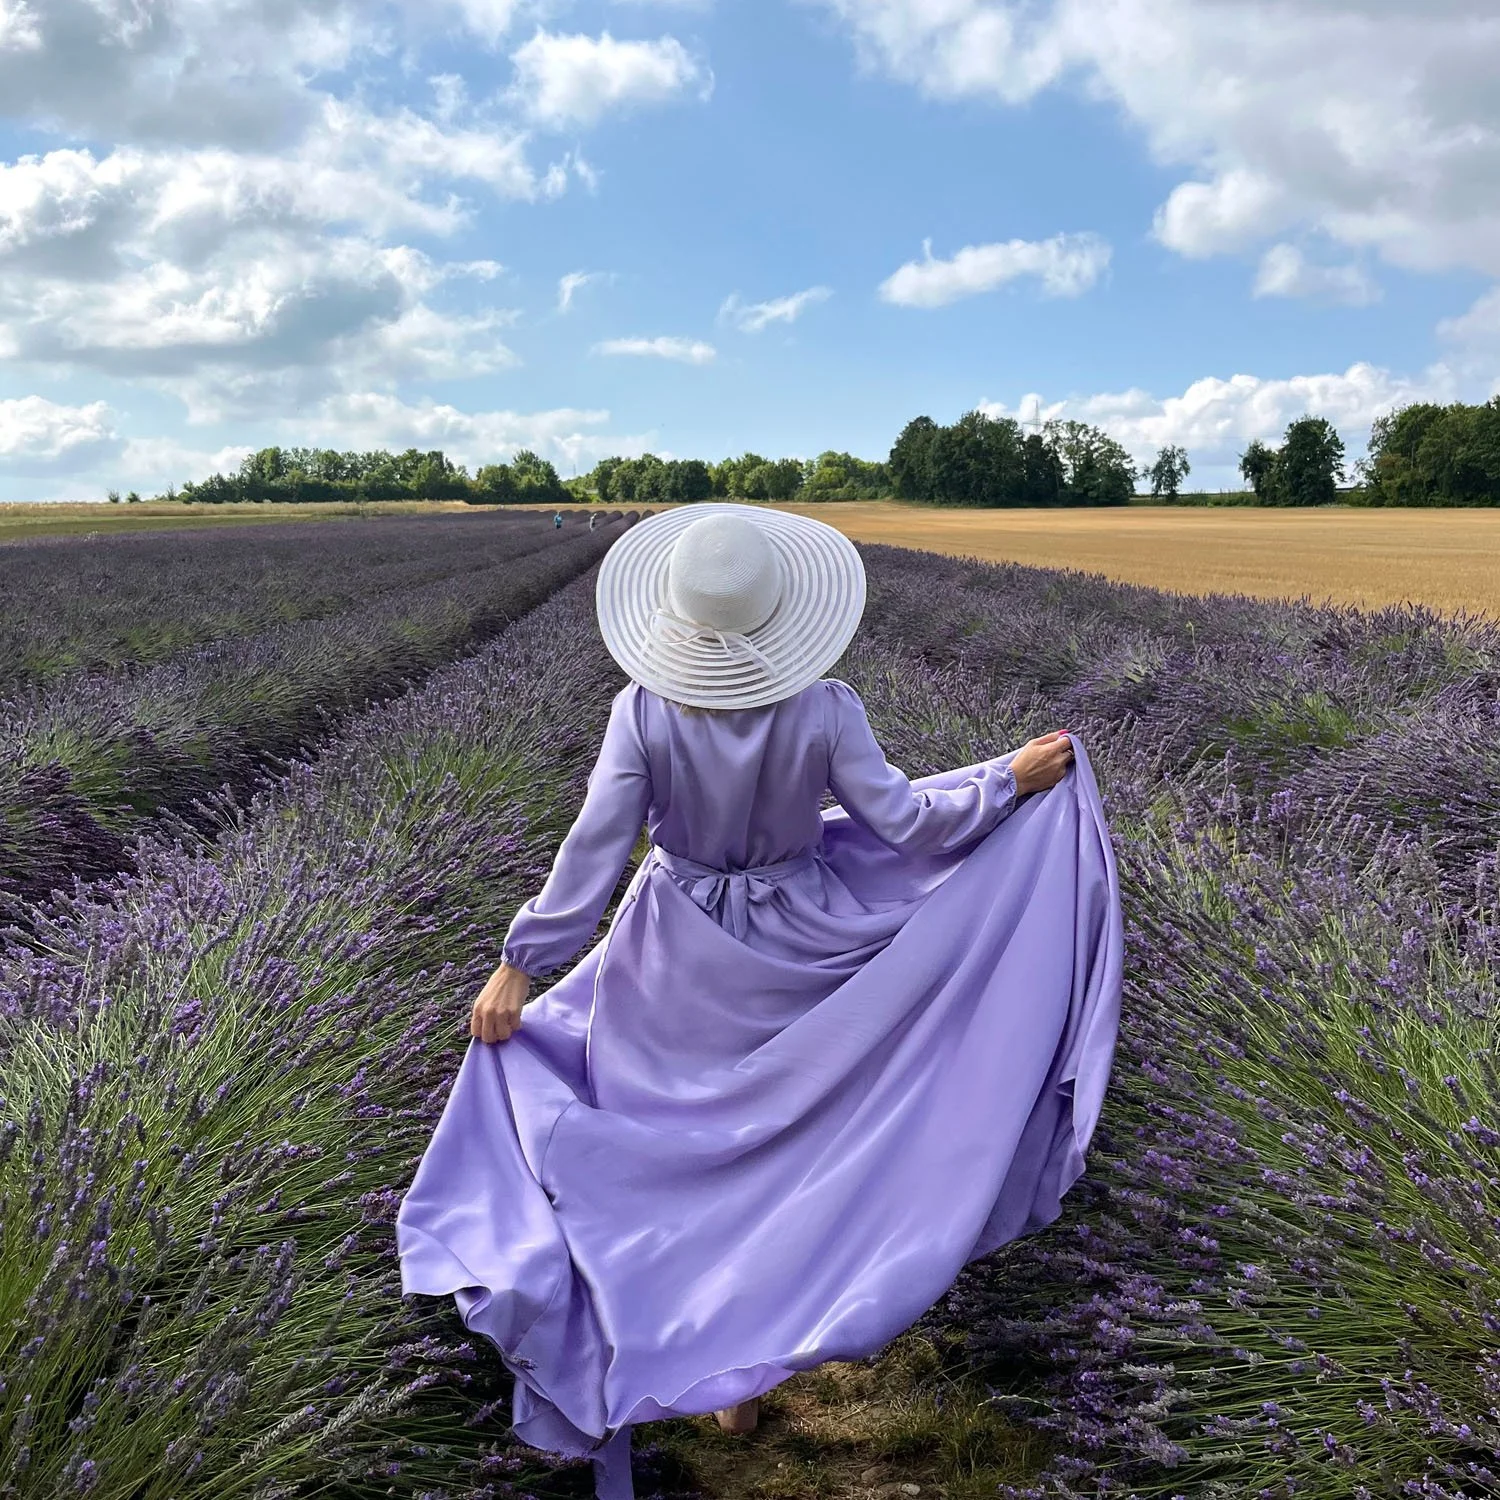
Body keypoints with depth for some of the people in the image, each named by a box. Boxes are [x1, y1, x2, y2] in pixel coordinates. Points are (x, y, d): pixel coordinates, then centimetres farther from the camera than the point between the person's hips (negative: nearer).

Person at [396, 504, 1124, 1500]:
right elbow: (898, 824, -14)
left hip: (683, 959, 0)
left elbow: (595, 849, -17)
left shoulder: (644, 711, -19)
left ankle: (725, 1375, 25)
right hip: (798, 950, 1)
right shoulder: (824, 710, -19)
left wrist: (520, 965, -8)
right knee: (799, 1136, 24)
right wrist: (1009, 780, -1)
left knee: (694, 1149, 16)